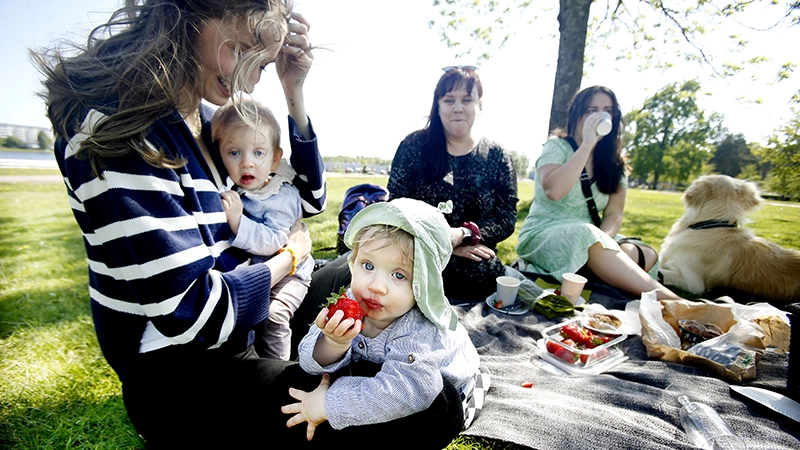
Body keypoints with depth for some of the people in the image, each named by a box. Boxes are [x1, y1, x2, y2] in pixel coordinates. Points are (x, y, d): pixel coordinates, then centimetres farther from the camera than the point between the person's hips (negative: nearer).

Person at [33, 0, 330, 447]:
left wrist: (294, 93, -3)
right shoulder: (116, 126, -22)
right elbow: (191, 310, -27)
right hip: (179, 382, -8)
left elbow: (310, 195, 9)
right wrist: (290, 256, -10)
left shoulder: (207, 119, 2)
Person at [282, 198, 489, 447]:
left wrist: (329, 404, -36)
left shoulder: (421, 331, -37)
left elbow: (399, 395, -46)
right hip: (376, 372, 5)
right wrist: (333, 344, -41)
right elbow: (310, 362, -18)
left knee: (441, 403, -35)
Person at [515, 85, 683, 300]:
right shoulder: (557, 146, -4)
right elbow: (553, 191, -24)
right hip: (543, 235, -5)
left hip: (595, 239, 6)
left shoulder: (614, 163, 10)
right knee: (586, 235, -35)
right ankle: (665, 298, -32)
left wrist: (602, 239, -20)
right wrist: (587, 144, -21)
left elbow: (614, 214, 2)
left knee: (647, 256, -19)